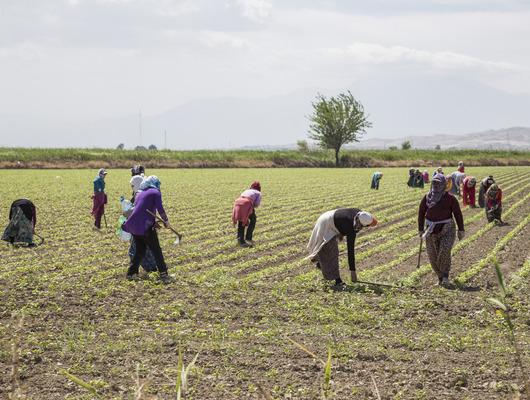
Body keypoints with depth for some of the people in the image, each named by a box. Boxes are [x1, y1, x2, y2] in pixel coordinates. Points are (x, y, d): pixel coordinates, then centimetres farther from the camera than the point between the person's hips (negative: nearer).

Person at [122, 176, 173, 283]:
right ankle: (163, 274, -3)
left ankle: (131, 273, 18)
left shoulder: (140, 193, 21)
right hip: (146, 226, -7)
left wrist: (153, 222, 29)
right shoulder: (155, 193, 1)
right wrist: (166, 221, 2)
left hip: (134, 225, 7)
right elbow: (160, 209, -10)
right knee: (156, 250, 0)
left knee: (140, 250, 19)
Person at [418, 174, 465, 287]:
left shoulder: (450, 198, -6)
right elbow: (421, 213, 11)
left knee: (445, 251, -24)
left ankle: (445, 275, -8)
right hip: (431, 231, 4)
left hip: (447, 230, -4)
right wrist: (421, 230, 9)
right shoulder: (427, 198, 3)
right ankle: (441, 277, 19)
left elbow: (458, 214, 0)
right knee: (433, 257, 3)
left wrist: (461, 230, 1)